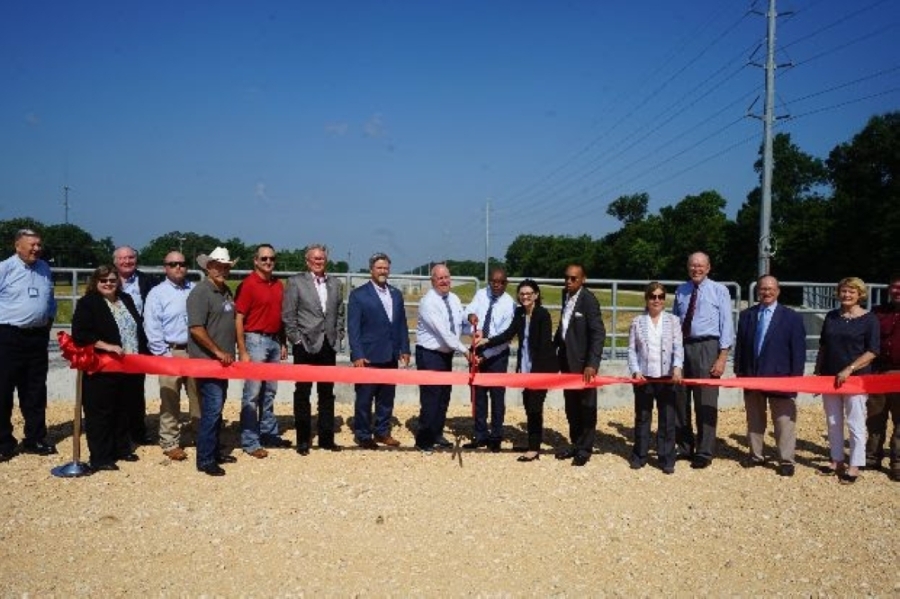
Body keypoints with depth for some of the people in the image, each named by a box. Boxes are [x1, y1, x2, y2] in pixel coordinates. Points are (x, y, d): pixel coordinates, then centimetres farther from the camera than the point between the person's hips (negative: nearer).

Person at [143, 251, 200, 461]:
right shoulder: (157, 293, 0)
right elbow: (152, 328, -4)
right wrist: (164, 355, -8)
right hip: (170, 352, -3)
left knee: (199, 398, 8)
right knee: (170, 401, 2)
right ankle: (170, 444, 12)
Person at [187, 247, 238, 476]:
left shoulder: (226, 291, 13)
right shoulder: (201, 292, -13)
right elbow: (196, 329, -20)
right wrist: (217, 351, -17)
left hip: (223, 360, 9)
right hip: (207, 361, -9)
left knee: (217, 408, 15)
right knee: (212, 409, -9)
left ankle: (214, 451, 26)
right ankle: (205, 460, 0)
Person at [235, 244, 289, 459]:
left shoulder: (278, 285, 10)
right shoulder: (248, 284, -9)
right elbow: (238, 319, -12)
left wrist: (283, 343, 12)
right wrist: (242, 351, -15)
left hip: (275, 341, 7)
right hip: (256, 340, -7)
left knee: (270, 391, 15)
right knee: (252, 392, -2)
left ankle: (269, 433, 26)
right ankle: (250, 441, 5)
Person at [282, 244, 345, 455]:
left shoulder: (336, 284, 10)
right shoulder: (295, 282, -2)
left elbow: (340, 314, 13)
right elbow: (288, 315, -4)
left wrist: (338, 337, 5)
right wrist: (296, 339, -8)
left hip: (328, 346, 4)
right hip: (305, 346, -4)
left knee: (327, 394, 9)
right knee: (302, 394, 4)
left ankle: (326, 438, 19)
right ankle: (303, 440, 13)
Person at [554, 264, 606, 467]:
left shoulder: (589, 300, -15)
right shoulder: (566, 295, 6)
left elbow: (598, 333, -19)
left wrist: (592, 364, -26)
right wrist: (555, 345, 14)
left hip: (583, 362, -7)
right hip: (567, 359, 7)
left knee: (586, 406, 5)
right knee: (571, 406, 15)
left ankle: (585, 448, 15)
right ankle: (575, 443, 28)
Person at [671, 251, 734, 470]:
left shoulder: (719, 291, -1)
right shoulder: (680, 291, 10)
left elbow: (727, 324, -5)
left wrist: (722, 357, -12)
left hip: (706, 347, -4)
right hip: (681, 346, 4)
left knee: (706, 402, 0)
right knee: (680, 399, 11)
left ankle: (704, 452, 12)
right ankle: (683, 447, 26)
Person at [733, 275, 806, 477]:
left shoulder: (792, 317, -1)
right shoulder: (746, 315, 9)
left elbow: (798, 351, -3)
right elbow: (740, 346, 10)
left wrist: (795, 378, -8)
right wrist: (739, 372, 4)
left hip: (780, 377, -3)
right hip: (751, 375, 4)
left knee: (784, 421, -1)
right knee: (754, 419, 13)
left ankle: (786, 460, 8)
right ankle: (756, 455, 25)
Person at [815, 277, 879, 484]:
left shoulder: (869, 319, -4)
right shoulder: (831, 317, 9)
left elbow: (873, 351, -9)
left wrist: (849, 369, -16)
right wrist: (817, 373, 9)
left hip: (855, 378, -5)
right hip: (830, 377, 5)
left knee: (855, 423, 0)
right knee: (833, 422, 11)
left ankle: (855, 467, 8)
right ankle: (837, 461, 22)